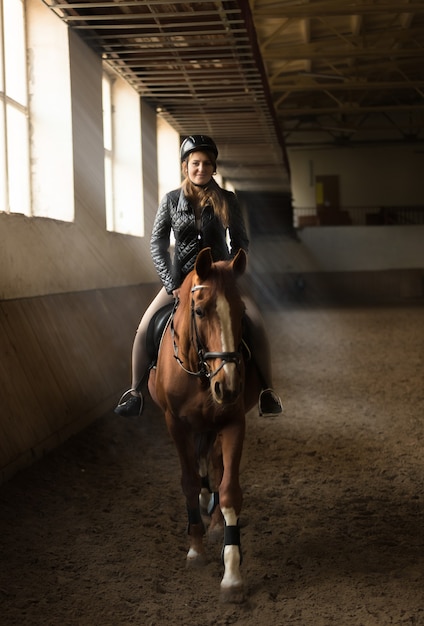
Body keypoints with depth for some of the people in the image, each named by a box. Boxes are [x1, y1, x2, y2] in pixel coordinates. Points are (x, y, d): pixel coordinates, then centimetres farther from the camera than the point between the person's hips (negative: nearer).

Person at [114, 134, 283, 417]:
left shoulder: (227, 200, -2)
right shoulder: (171, 200, -2)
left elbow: (241, 242, 2)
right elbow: (157, 244, -2)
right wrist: (172, 284, -11)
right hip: (181, 277, 1)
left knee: (256, 323, -22)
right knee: (145, 328, -15)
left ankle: (267, 392, -11)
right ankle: (135, 391, 3)